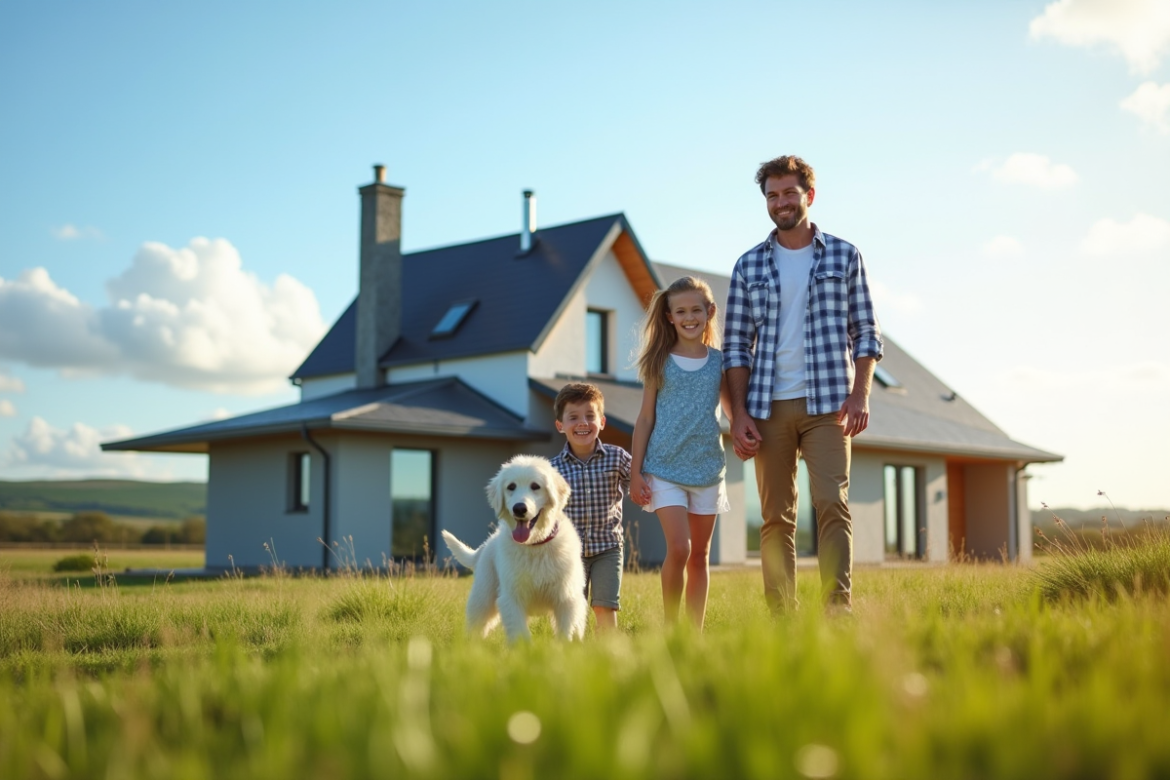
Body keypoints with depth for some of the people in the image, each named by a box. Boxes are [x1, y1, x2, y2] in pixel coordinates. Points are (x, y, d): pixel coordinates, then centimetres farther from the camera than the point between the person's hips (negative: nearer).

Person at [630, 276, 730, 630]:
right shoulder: (659, 363, 1)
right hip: (665, 468, -2)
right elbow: (645, 419, 3)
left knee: (699, 555, 8)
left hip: (707, 469, 2)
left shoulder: (720, 362, 5)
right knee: (678, 548, -15)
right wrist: (635, 473, 0)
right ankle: (670, 628, 0)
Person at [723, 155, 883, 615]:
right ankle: (780, 618, 7)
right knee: (776, 517, 3)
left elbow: (866, 332, 6)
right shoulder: (749, 266, 10)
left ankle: (839, 607, -16)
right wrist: (738, 414, -1)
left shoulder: (844, 257, 8)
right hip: (768, 407, 2)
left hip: (827, 404, -2)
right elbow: (736, 346, 8)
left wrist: (860, 394, -7)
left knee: (832, 504, -14)